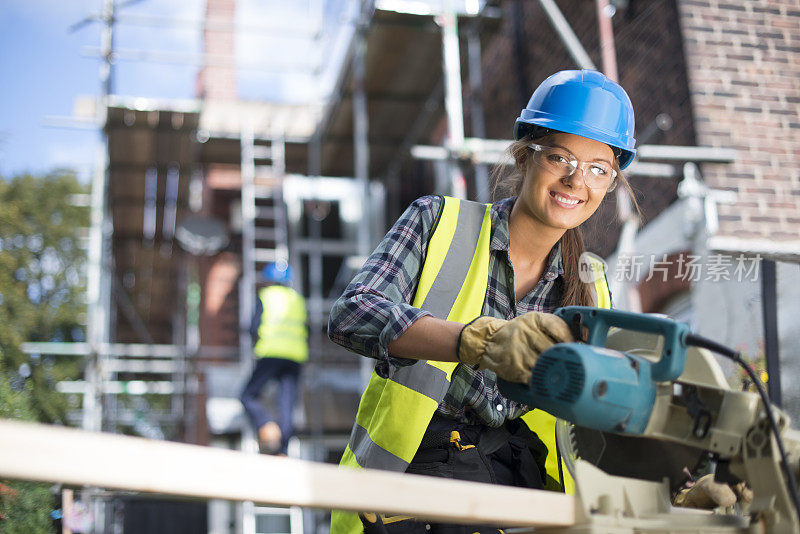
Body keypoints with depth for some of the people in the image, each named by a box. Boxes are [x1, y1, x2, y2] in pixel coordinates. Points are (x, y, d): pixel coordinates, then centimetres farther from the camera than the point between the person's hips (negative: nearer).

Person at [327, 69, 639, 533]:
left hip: (522, 483, 4)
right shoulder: (439, 223, 0)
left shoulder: (591, 289, 12)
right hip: (414, 464, -4)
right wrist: (482, 341, -32)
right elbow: (352, 314, -16)